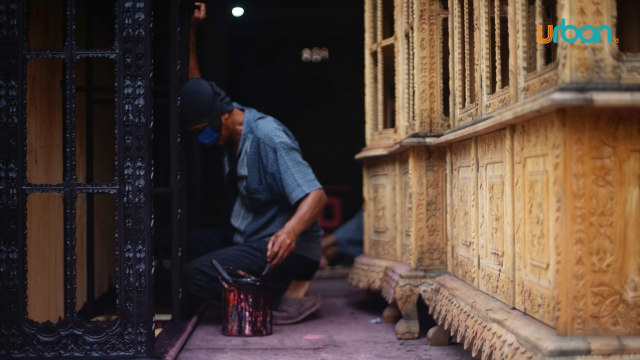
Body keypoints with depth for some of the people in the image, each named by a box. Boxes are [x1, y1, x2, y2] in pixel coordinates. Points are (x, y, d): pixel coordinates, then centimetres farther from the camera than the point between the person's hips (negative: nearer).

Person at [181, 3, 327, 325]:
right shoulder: (227, 123, 6)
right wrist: (190, 31, 10)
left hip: (282, 245, -10)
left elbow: (316, 195, -29)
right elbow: (194, 86, 21)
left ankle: (294, 287, -11)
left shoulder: (268, 138, -21)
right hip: (248, 238, 10)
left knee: (197, 275, -26)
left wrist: (290, 231, -48)